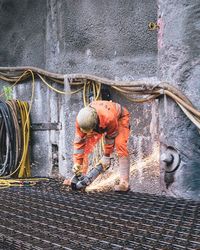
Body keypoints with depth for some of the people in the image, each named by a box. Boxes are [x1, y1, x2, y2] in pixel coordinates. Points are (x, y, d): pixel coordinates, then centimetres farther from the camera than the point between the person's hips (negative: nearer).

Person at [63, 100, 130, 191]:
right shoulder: (81, 120, -33)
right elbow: (79, 141, -23)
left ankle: (124, 183, -25)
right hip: (99, 123, 5)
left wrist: (106, 156, -16)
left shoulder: (109, 118, -46)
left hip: (119, 117, -4)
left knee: (120, 145, -25)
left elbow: (110, 137, -27)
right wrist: (77, 162, -25)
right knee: (86, 146, -7)